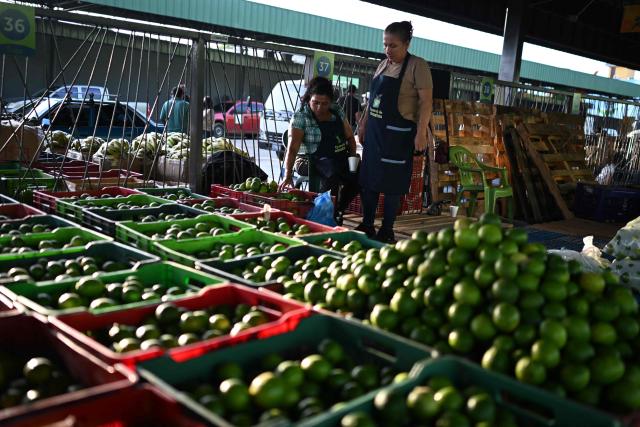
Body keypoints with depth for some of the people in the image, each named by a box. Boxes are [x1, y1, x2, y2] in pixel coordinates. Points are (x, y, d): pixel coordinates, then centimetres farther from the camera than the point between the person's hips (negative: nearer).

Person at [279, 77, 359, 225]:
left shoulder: (337, 111, 8)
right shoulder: (301, 117, -9)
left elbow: (349, 136, 18)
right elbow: (292, 148, -18)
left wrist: (353, 156, 0)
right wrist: (288, 175, -28)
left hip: (341, 157, 6)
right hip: (317, 161, -5)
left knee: (358, 176, -23)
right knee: (332, 175, -37)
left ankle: (338, 211, 3)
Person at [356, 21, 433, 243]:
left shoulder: (418, 66, -8)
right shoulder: (384, 64, 13)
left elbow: (426, 102, -14)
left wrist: (421, 133, -21)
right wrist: (363, 124, 18)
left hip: (398, 133, -7)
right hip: (374, 130, 7)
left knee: (392, 184, 0)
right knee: (368, 179, 9)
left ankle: (387, 231, 12)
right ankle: (367, 226, 21)